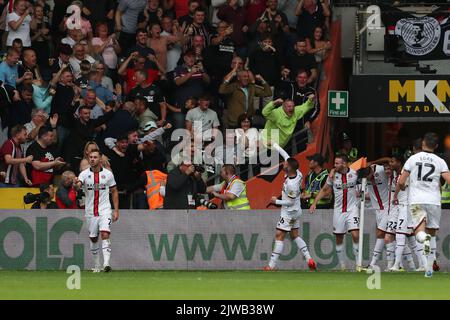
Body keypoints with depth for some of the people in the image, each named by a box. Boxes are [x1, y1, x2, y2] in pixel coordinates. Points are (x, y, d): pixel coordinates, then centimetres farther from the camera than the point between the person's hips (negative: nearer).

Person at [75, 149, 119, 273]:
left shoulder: (108, 174, -1)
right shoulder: (85, 174, -3)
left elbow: (114, 192, 8)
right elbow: (78, 185, -21)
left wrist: (116, 210, 3)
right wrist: (76, 183, -47)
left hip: (105, 210, -2)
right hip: (90, 210, 2)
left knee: (105, 234, -19)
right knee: (93, 239, 8)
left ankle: (106, 263, -26)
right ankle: (96, 265, 23)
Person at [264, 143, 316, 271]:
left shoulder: (292, 184, -31)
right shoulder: (296, 172, -8)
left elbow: (290, 202, -22)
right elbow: (285, 154, 5)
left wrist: (276, 201, -10)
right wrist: (274, 145, 10)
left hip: (289, 212, -10)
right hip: (296, 211, 10)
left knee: (279, 236, -6)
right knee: (295, 236, 17)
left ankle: (271, 265, -5)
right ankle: (309, 259, 9)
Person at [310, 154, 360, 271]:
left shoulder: (354, 173, -6)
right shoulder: (333, 175, -2)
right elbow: (324, 190, 9)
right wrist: (314, 203, 4)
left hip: (352, 209, -2)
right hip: (338, 210, 2)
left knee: (355, 235, -16)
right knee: (339, 238, 6)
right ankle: (342, 266, 17)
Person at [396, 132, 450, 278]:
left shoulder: (413, 159, 4)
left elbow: (401, 182, 3)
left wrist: (396, 195, 19)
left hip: (416, 200, -1)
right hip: (434, 201, 1)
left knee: (419, 232, -8)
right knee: (432, 233, 14)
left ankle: (424, 238, -46)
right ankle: (429, 268, 14)